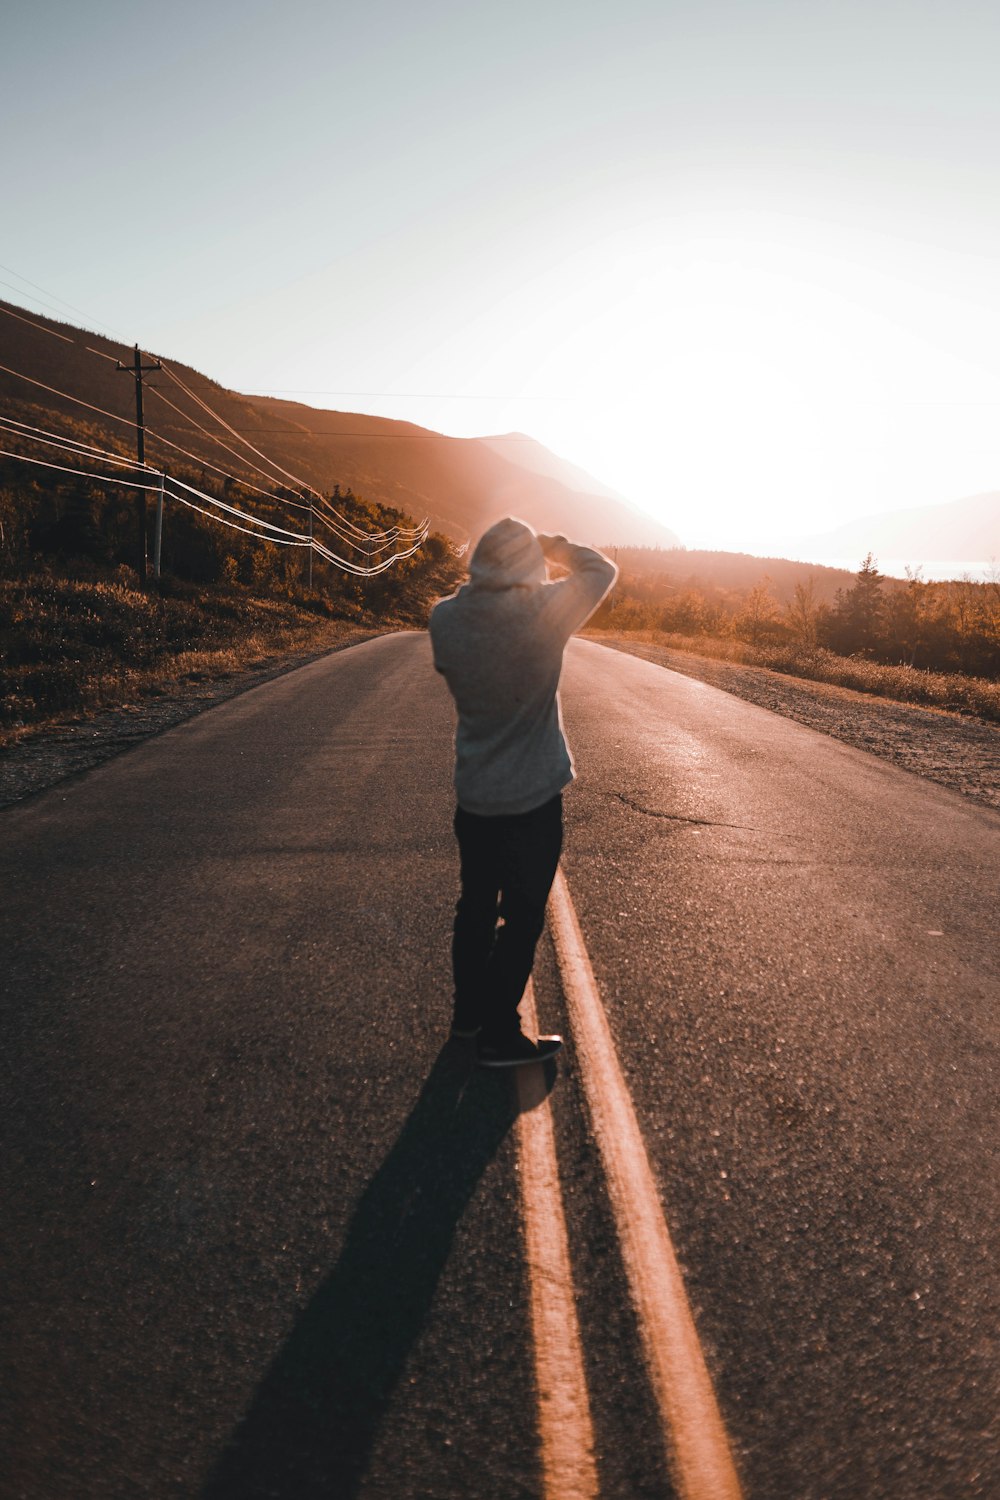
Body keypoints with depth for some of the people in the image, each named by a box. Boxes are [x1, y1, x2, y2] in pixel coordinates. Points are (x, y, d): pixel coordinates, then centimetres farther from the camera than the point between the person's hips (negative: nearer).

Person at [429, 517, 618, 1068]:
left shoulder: (445, 617, -10)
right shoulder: (543, 610, -21)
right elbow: (601, 569, -3)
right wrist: (554, 546, 8)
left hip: (472, 793, 5)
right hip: (533, 796, -5)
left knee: (475, 905, 20)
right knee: (522, 917, 7)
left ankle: (469, 1011, 36)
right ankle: (499, 1035, 17)